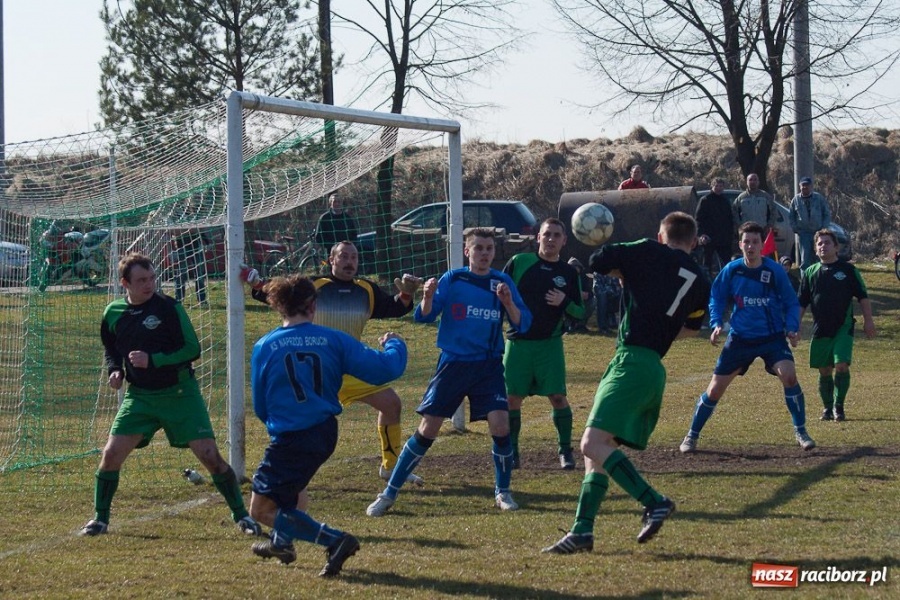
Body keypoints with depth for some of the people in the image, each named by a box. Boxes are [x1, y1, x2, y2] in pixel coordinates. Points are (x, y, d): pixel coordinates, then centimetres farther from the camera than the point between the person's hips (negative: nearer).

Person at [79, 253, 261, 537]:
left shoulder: (169, 307, -11)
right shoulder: (114, 313, 2)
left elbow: (193, 349, -13)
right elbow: (110, 349, 20)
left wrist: (153, 360, -22)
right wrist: (115, 370, -2)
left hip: (180, 394, -3)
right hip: (139, 397, 3)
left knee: (210, 455, -7)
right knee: (111, 455, -6)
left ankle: (241, 515, 8)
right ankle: (100, 519, 13)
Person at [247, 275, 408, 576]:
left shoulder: (264, 347, -7)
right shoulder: (334, 340, -4)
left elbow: (259, 407, 2)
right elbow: (384, 369, -5)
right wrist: (394, 344, 17)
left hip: (290, 439, -6)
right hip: (325, 433, 6)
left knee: (261, 509, 2)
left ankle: (335, 540, -12)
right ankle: (281, 542, 49)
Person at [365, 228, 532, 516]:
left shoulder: (503, 282, 2)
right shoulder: (452, 279, -3)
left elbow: (523, 325, -2)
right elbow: (423, 316, -7)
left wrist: (508, 303, -21)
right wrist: (428, 297, -28)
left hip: (489, 366, 1)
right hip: (453, 363, -1)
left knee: (500, 426, -13)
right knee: (427, 430, -3)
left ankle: (503, 492, 8)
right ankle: (389, 493, 6)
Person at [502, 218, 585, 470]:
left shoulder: (569, 273, 4)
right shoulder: (519, 262, 0)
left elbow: (580, 313, 6)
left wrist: (564, 303, -13)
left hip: (550, 344, 0)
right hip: (518, 342, 0)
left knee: (558, 397, -6)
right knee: (512, 398, -1)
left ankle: (565, 451, 7)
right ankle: (511, 452, 12)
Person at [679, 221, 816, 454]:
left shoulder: (775, 270, -8)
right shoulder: (731, 270, -5)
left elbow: (791, 303, 2)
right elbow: (717, 298, 6)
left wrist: (791, 328, -13)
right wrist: (716, 324, -10)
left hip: (772, 338, -1)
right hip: (740, 339, 1)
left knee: (789, 375, -25)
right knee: (715, 389, 2)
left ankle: (800, 432, -8)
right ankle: (691, 436, 20)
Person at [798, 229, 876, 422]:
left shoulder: (848, 270, 3)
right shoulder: (810, 273, 9)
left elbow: (863, 297, 5)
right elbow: (801, 303, 12)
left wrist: (868, 321, -2)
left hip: (843, 327, -2)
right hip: (820, 330, 3)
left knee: (841, 365, -15)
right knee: (824, 371, 6)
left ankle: (838, 407, -3)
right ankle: (827, 408, 20)